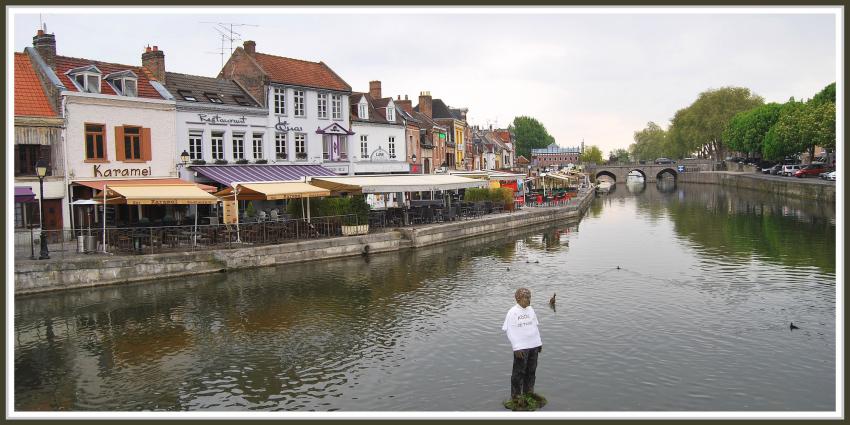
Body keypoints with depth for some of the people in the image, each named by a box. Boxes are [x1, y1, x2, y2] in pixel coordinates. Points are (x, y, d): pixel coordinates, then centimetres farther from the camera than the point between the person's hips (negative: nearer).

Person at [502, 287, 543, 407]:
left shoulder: (530, 310, 8)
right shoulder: (513, 312, -12)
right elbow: (510, 331, -13)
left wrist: (539, 342, 16)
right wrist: (516, 347, -17)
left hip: (533, 345, 6)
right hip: (521, 347, -6)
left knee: (531, 370, 14)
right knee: (519, 372, 0)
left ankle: (528, 390, 30)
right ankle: (515, 396, 10)